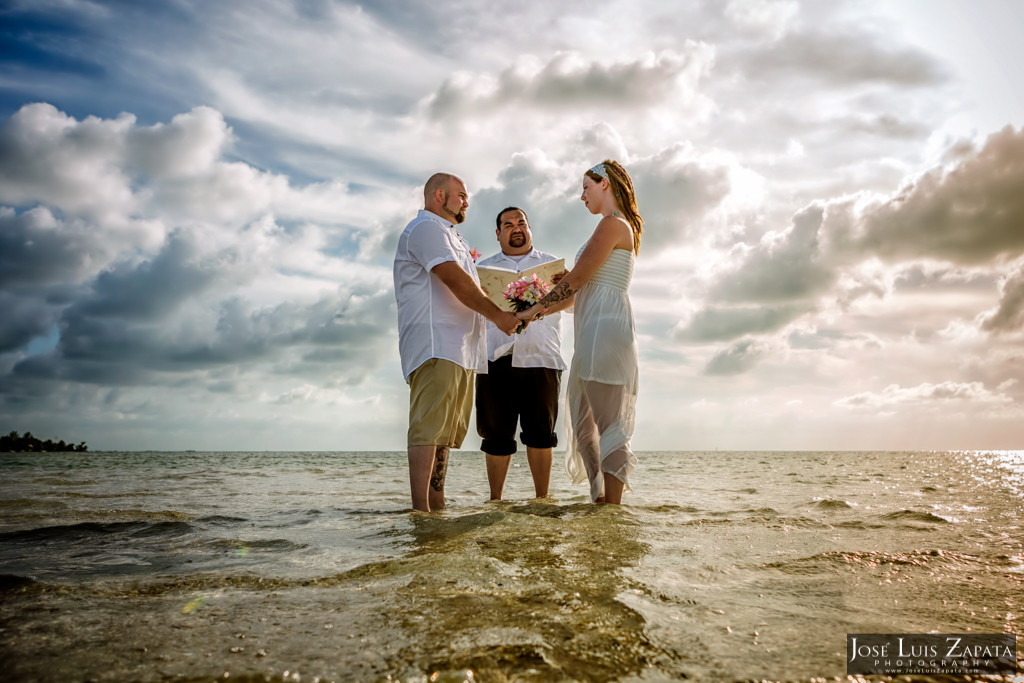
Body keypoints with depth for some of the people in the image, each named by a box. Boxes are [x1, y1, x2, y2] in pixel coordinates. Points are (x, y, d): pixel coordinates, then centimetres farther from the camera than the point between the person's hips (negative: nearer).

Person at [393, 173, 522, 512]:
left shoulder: (449, 236, 31)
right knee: (429, 426, -15)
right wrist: (497, 315, -9)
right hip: (435, 344, -10)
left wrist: (510, 310, 16)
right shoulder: (426, 228, -3)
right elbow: (455, 280, -14)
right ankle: (421, 509, -16)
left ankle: (437, 503, 12)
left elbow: (464, 286, 28)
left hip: (459, 349, 10)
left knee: (447, 431, 8)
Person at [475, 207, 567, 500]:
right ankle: (495, 498, 9)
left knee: (540, 432, -1)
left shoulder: (551, 264, 19)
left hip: (540, 358, 0)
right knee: (497, 432, 1)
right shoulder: (484, 267, 21)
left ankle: (542, 498, 5)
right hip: (496, 358, 1)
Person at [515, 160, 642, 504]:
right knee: (583, 423, 12)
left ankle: (612, 508, -6)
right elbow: (585, 290, 24)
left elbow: (578, 277, -11)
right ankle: (600, 500, 18)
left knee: (608, 424, -9)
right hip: (593, 334, 10)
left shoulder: (613, 223, -4)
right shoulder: (620, 227, 26)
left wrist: (536, 308, -2)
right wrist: (542, 310, 19)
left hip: (605, 328, -10)